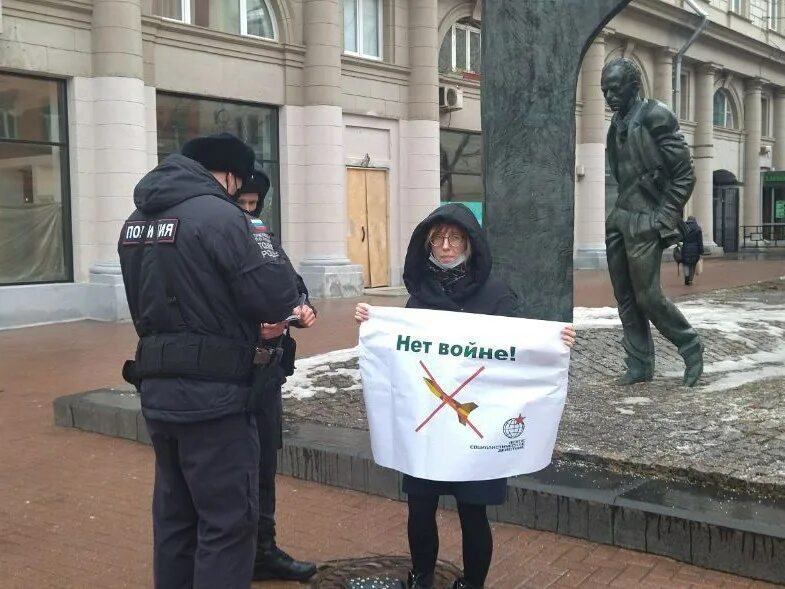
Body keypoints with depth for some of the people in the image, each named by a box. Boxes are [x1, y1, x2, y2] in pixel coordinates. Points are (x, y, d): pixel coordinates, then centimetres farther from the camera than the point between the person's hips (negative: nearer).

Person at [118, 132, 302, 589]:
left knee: (175, 514, 19)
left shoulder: (138, 221, 11)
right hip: (211, 393, -8)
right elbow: (275, 296, -17)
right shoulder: (218, 215, -15)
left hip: (159, 389, 8)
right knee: (227, 519, 1)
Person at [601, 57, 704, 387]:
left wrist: (665, 220, -13)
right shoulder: (617, 125, 13)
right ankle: (640, 365, 16)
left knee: (647, 296, -5)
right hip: (619, 218, 8)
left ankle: (691, 348, 16)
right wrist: (617, 211, 12)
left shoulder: (654, 117, -9)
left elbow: (685, 175, -10)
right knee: (625, 297, 8)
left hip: (645, 221, -8)